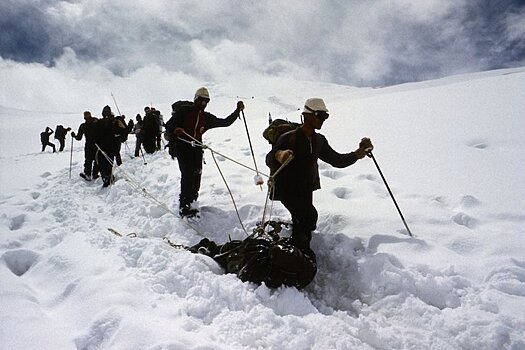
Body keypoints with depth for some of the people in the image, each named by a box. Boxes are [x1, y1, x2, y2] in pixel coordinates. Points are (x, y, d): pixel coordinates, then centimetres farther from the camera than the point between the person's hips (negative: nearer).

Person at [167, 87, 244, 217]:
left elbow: (226, 122, 16)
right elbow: (169, 125, -1)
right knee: (188, 175, -17)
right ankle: (184, 207, -12)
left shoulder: (207, 117, 14)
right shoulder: (184, 111, 2)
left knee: (196, 177, 0)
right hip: (182, 147, -5)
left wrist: (237, 110, 8)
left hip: (196, 149, 5)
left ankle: (189, 204, 11)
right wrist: (175, 130, -24)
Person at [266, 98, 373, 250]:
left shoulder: (319, 141, 6)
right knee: (310, 216, -25)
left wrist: (358, 153, -6)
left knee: (301, 223, 16)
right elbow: (269, 160, -23)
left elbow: (337, 160, 9)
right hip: (288, 190, -7)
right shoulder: (289, 138, -15)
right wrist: (279, 155, -48)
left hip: (306, 191, 7)